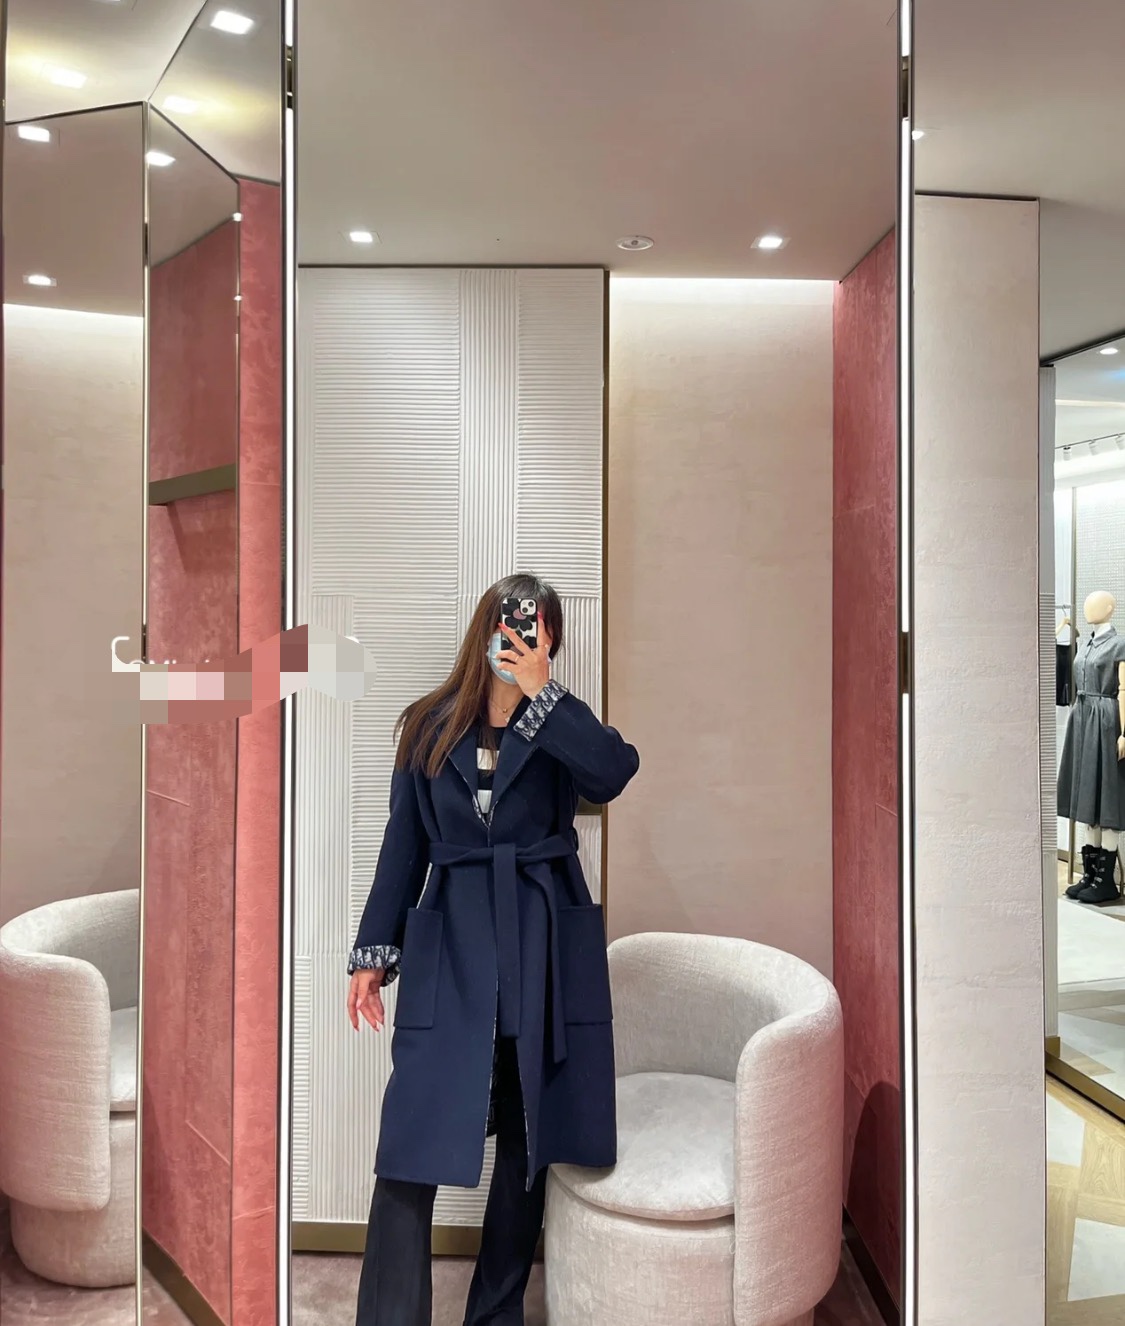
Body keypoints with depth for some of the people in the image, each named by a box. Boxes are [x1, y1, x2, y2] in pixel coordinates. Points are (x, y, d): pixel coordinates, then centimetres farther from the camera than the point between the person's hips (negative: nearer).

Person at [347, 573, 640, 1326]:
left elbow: (615, 773, -19)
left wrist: (541, 691, -18)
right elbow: (405, 845, 8)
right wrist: (374, 952, 5)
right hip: (448, 947, 0)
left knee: (528, 1139, 11)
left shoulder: (559, 725, 3)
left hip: (543, 948, 1)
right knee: (413, 1146, -6)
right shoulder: (430, 726, 6)